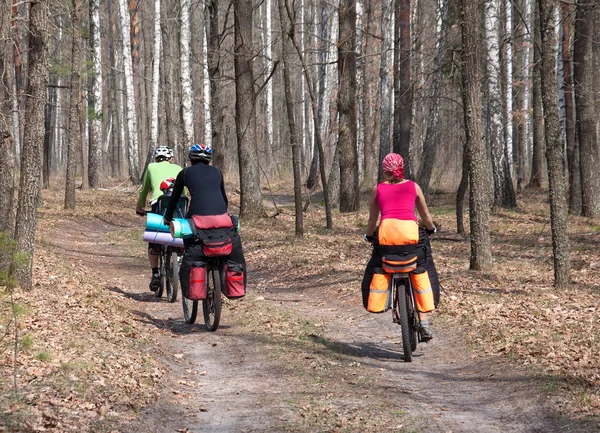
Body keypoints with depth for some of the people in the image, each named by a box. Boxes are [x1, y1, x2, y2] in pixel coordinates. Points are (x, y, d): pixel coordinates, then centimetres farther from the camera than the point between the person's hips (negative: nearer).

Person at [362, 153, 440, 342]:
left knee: (375, 271, 21)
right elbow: (426, 216, 28)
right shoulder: (413, 187, 19)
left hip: (386, 232, -1)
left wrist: (368, 236, 42)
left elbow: (372, 220, 23)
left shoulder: (377, 188, 19)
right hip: (411, 231, 1)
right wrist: (431, 229, 48)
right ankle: (424, 323, 3)